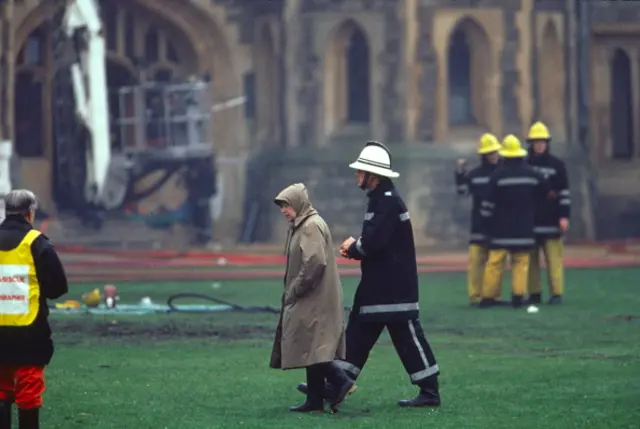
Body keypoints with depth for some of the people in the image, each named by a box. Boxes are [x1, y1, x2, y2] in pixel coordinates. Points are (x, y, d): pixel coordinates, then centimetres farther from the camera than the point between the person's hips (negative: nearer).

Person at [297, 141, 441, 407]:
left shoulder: (388, 202, -18)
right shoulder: (379, 199, 14)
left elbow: (374, 242, -26)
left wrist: (353, 248, -7)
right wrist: (356, 248, 4)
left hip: (395, 287, -10)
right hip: (379, 285, 10)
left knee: (407, 336, -5)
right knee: (358, 332, 10)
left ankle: (430, 392, 2)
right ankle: (336, 384, 12)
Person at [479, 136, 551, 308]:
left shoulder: (497, 176, -7)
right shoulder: (532, 174, 3)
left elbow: (490, 203, -5)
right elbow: (545, 193, 19)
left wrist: (488, 221, 7)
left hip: (501, 229, -2)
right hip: (524, 229, 2)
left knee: (495, 262, 0)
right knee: (521, 262, 5)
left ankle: (488, 297, 1)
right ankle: (518, 295, -4)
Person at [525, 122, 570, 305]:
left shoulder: (557, 165, 4)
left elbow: (564, 193, 2)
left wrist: (564, 216, -5)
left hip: (551, 221, -3)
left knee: (554, 259, -5)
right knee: (531, 259, 2)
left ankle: (557, 293, -2)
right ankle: (534, 294, 7)